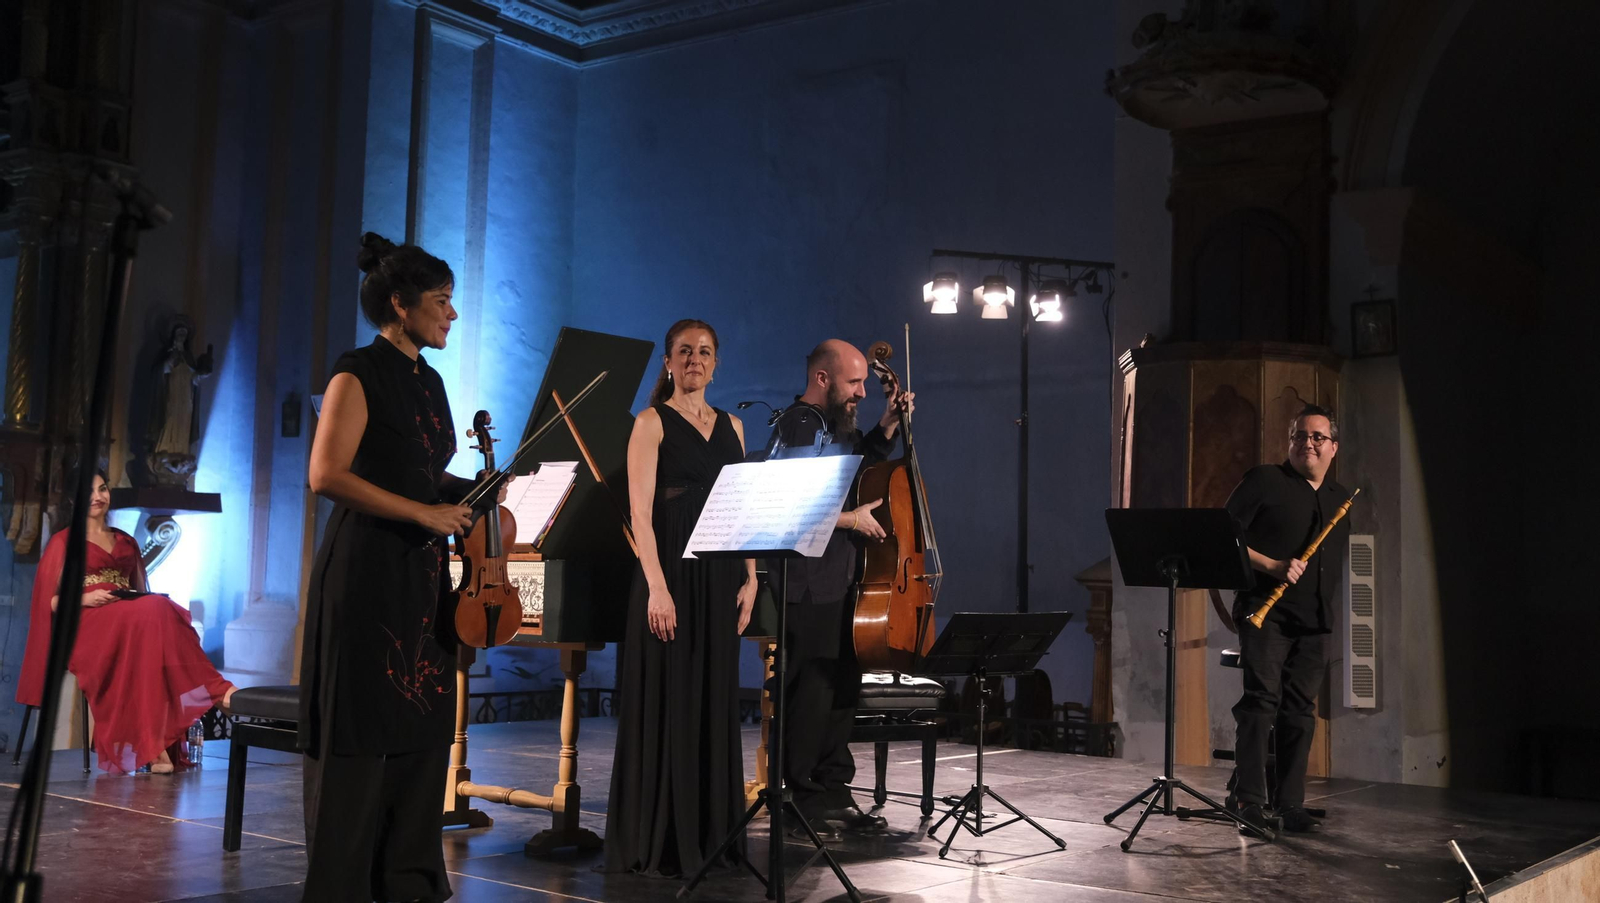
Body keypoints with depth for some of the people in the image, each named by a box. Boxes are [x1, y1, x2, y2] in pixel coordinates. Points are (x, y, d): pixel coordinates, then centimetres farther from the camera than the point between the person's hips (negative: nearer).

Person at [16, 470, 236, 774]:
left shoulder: (126, 542, 26)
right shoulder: (63, 542, 13)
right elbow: (50, 601, 4)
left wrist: (144, 601, -1)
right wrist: (83, 598, -15)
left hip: (132, 619, 4)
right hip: (85, 625, -4)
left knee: (157, 612, -35)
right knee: (152, 617, -37)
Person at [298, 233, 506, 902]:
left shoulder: (428, 381, 16)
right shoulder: (359, 374, -8)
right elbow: (327, 475, -17)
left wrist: (480, 489, 8)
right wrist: (424, 512, -18)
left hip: (424, 574, 8)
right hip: (368, 570, -8)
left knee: (422, 728, 9)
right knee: (358, 734, -2)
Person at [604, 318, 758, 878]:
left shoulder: (730, 426, 15)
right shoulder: (653, 422, -2)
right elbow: (641, 512, -10)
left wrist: (750, 579, 3)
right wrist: (657, 587, -19)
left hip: (720, 578, 5)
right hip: (672, 572, -5)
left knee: (714, 702, 9)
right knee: (668, 703, -2)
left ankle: (712, 833, 19)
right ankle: (658, 842, 7)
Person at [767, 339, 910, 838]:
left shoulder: (833, 426, 16)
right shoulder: (798, 426, -13)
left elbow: (864, 461, 36)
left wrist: (888, 425, 21)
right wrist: (853, 519, -12)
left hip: (839, 581, 10)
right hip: (809, 585, -10)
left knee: (843, 687, 14)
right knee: (813, 691, -6)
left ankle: (834, 791, 23)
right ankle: (802, 800, 4)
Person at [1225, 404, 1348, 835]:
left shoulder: (1339, 499, 19)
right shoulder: (1264, 481, 1)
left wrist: (1329, 614, 14)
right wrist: (1272, 566, -15)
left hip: (1314, 622, 5)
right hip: (1265, 612, -5)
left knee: (1301, 710, 4)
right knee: (1262, 698, -13)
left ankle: (1291, 804, 9)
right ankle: (1248, 799, -8)